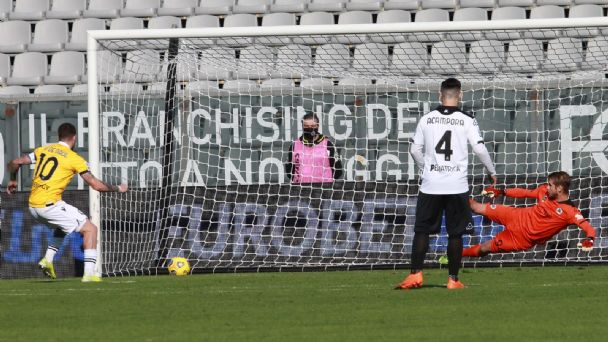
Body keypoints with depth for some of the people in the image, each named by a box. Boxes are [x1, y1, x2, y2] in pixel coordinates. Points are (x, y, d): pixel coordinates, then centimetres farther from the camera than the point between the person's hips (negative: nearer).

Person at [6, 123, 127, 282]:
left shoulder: (42, 150, 13)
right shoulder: (74, 158, -2)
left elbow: (15, 163, 13)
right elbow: (96, 185, -4)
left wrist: (13, 180, 33)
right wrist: (117, 188, 13)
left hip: (32, 206, 7)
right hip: (50, 204, -7)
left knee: (63, 226, 33)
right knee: (90, 229, 3)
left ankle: (48, 259, 16)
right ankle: (89, 273, -5)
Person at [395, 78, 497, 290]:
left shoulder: (427, 119, 3)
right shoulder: (467, 120, -3)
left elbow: (415, 150, 9)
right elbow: (479, 149, -4)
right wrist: (492, 172, 12)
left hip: (430, 185, 1)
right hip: (457, 185, -1)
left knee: (421, 230, 6)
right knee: (455, 233, 6)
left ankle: (415, 274, -3)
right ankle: (453, 279, 6)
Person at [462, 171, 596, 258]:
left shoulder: (569, 211, -26)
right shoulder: (545, 190, -8)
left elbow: (588, 228, -33)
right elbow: (526, 193, 8)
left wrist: (589, 239, -54)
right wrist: (501, 192, 10)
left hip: (523, 239, -4)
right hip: (518, 217, 4)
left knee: (484, 249, 3)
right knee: (478, 208, 12)